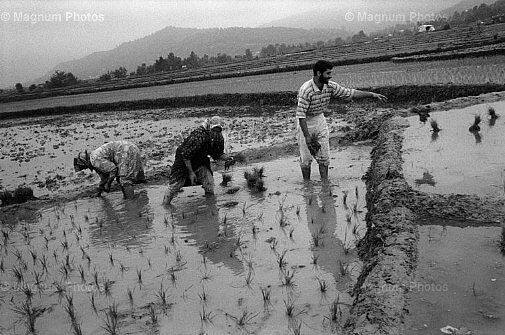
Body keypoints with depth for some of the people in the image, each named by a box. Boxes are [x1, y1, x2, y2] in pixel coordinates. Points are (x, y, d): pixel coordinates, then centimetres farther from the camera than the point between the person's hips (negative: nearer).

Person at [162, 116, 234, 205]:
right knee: (175, 185, -2)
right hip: (183, 159, -6)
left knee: (209, 184, -8)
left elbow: (217, 154, 4)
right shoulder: (198, 137, -35)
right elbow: (186, 155, -28)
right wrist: (190, 172, -24)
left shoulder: (219, 139, -13)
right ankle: (165, 205, 16)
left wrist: (226, 157, -17)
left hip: (200, 161, 6)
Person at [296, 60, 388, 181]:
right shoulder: (306, 90, -28)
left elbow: (350, 93, 1)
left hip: (320, 119, 5)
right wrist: (307, 136, -30)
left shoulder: (330, 86, -9)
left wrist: (373, 95, -2)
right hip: (305, 122, -5)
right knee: (306, 158, 2)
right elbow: (300, 114, -28)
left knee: (324, 156, 4)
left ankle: (325, 182, 12)